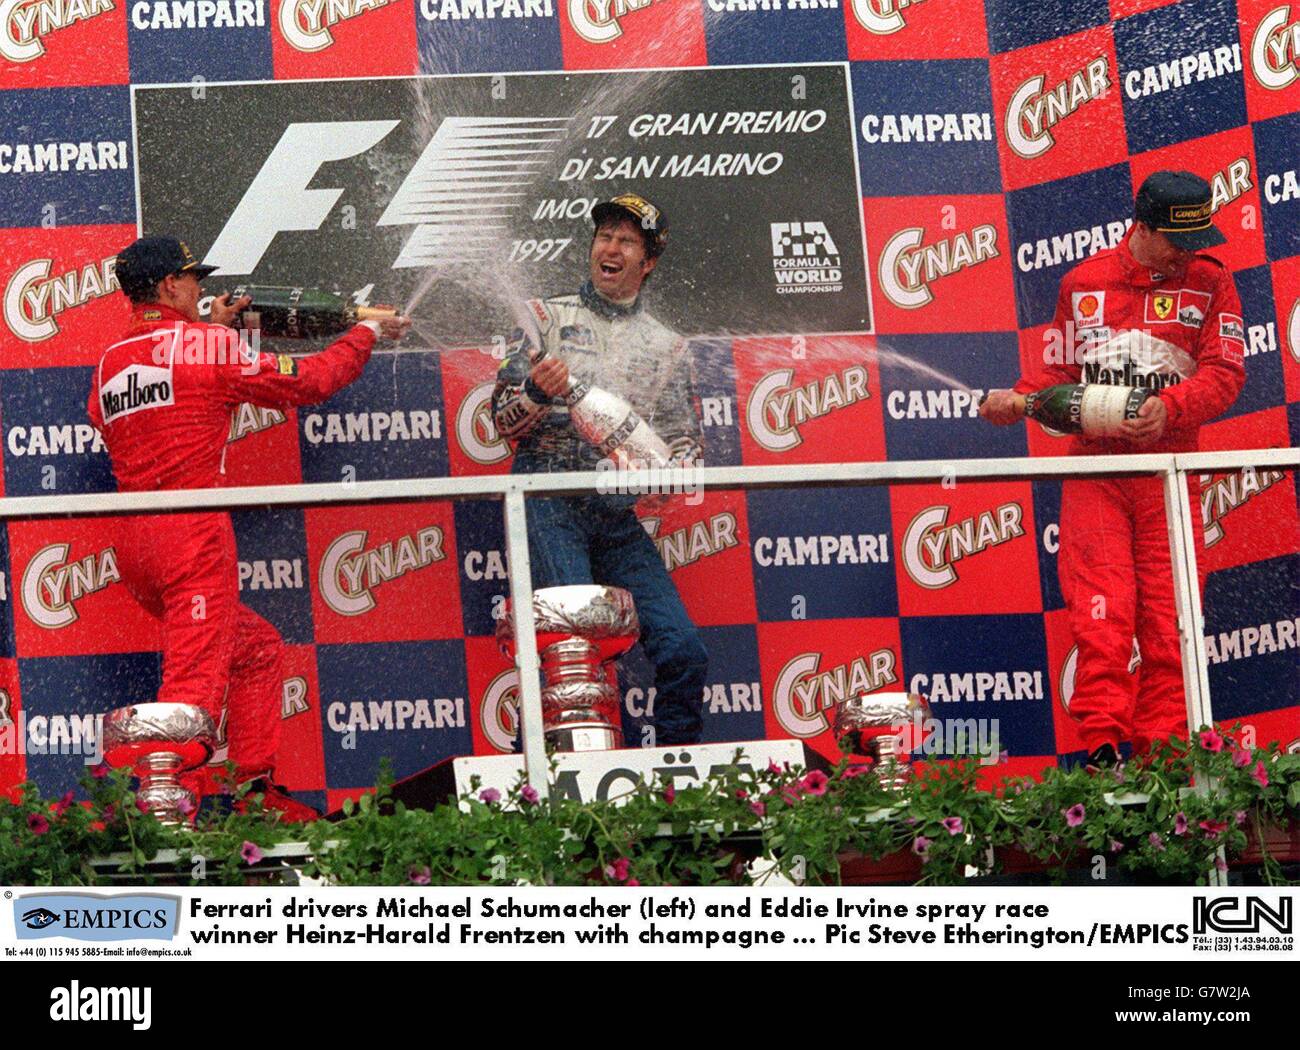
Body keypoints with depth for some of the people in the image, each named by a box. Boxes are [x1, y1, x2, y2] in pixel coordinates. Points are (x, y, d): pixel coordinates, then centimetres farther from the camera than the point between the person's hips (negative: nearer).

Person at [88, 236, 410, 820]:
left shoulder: (109, 364, 15)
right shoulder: (204, 343, -3)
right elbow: (308, 382, 4)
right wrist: (366, 332, 20)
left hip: (130, 536, 8)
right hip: (191, 531, -8)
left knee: (256, 649, 21)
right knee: (195, 680, -12)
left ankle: (254, 788, 18)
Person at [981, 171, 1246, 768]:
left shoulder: (1209, 283, 5)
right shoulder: (1083, 283, 9)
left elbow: (1225, 371, -3)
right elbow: (1061, 370, 17)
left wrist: (1169, 408, -20)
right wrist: (1020, 400, -2)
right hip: (1094, 467, 0)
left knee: (1167, 618, -1)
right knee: (1100, 612, -10)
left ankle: (1161, 753, 4)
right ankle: (1102, 747, -12)